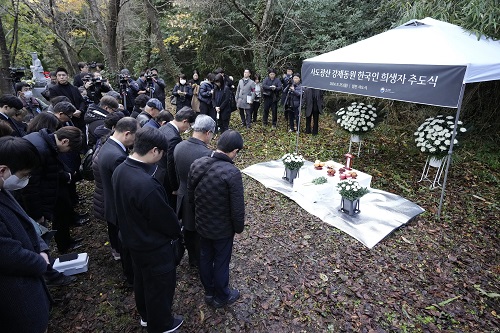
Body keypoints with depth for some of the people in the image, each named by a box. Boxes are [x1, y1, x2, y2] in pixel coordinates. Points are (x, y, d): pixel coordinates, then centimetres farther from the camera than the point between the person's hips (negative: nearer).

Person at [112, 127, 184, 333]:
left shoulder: (120, 170, -10)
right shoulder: (146, 185, -39)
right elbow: (165, 217, -24)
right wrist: (177, 233, -3)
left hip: (133, 239, 9)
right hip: (154, 246, -8)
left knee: (142, 279, 29)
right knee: (160, 285, 17)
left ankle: (146, 315, 53)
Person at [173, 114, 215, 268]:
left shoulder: (178, 146, -9)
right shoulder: (207, 154, -30)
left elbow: (177, 172, 4)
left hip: (183, 197, 6)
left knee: (188, 230, 24)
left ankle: (192, 259, 45)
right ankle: (201, 262, 37)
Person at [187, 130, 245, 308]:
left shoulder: (196, 164, -11)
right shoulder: (232, 173, -30)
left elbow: (190, 195, 2)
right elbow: (237, 207, -22)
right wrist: (239, 227, -4)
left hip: (201, 224, 6)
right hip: (223, 228, -5)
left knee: (205, 258, 23)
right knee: (221, 262, 16)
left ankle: (209, 292, 46)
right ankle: (221, 297, 39)